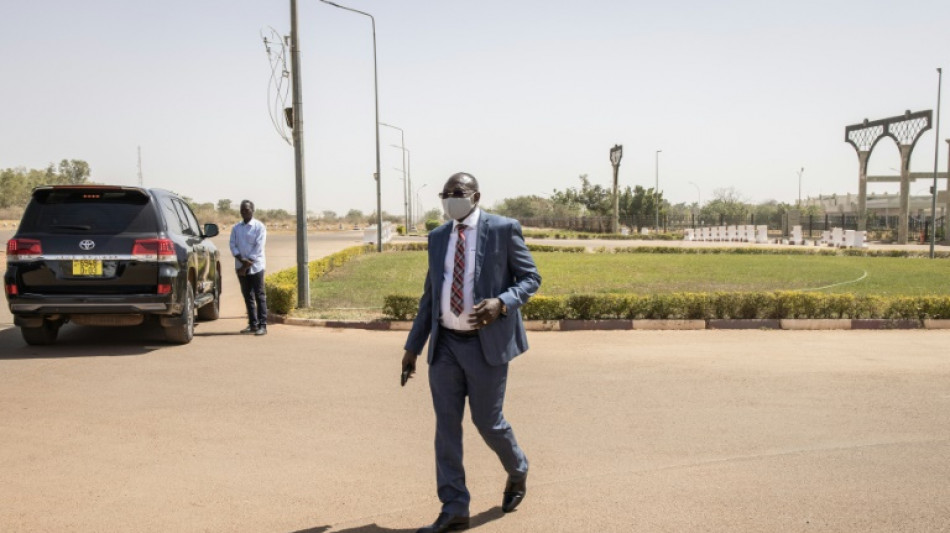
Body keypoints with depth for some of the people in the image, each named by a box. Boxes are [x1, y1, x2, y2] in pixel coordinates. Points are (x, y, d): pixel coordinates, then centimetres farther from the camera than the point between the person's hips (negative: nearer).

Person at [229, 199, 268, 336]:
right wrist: (242, 260, -14)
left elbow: (258, 248, -10)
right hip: (241, 266, 5)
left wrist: (247, 265, -14)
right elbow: (233, 245, 4)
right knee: (247, 296, 8)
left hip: (255, 266, -5)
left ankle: (262, 325, -2)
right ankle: (253, 324, 14)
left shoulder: (259, 227, -4)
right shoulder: (236, 228, 10)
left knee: (259, 296, -3)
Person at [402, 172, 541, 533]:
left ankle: (517, 472, 36)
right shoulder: (438, 237, 11)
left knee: (488, 422, 4)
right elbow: (430, 296, 14)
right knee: (446, 426, 3)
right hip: (445, 344, 5)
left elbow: (531, 277, -3)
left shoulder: (504, 229, -4)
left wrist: (502, 303, -22)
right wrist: (413, 346, 11)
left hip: (486, 343, -4)